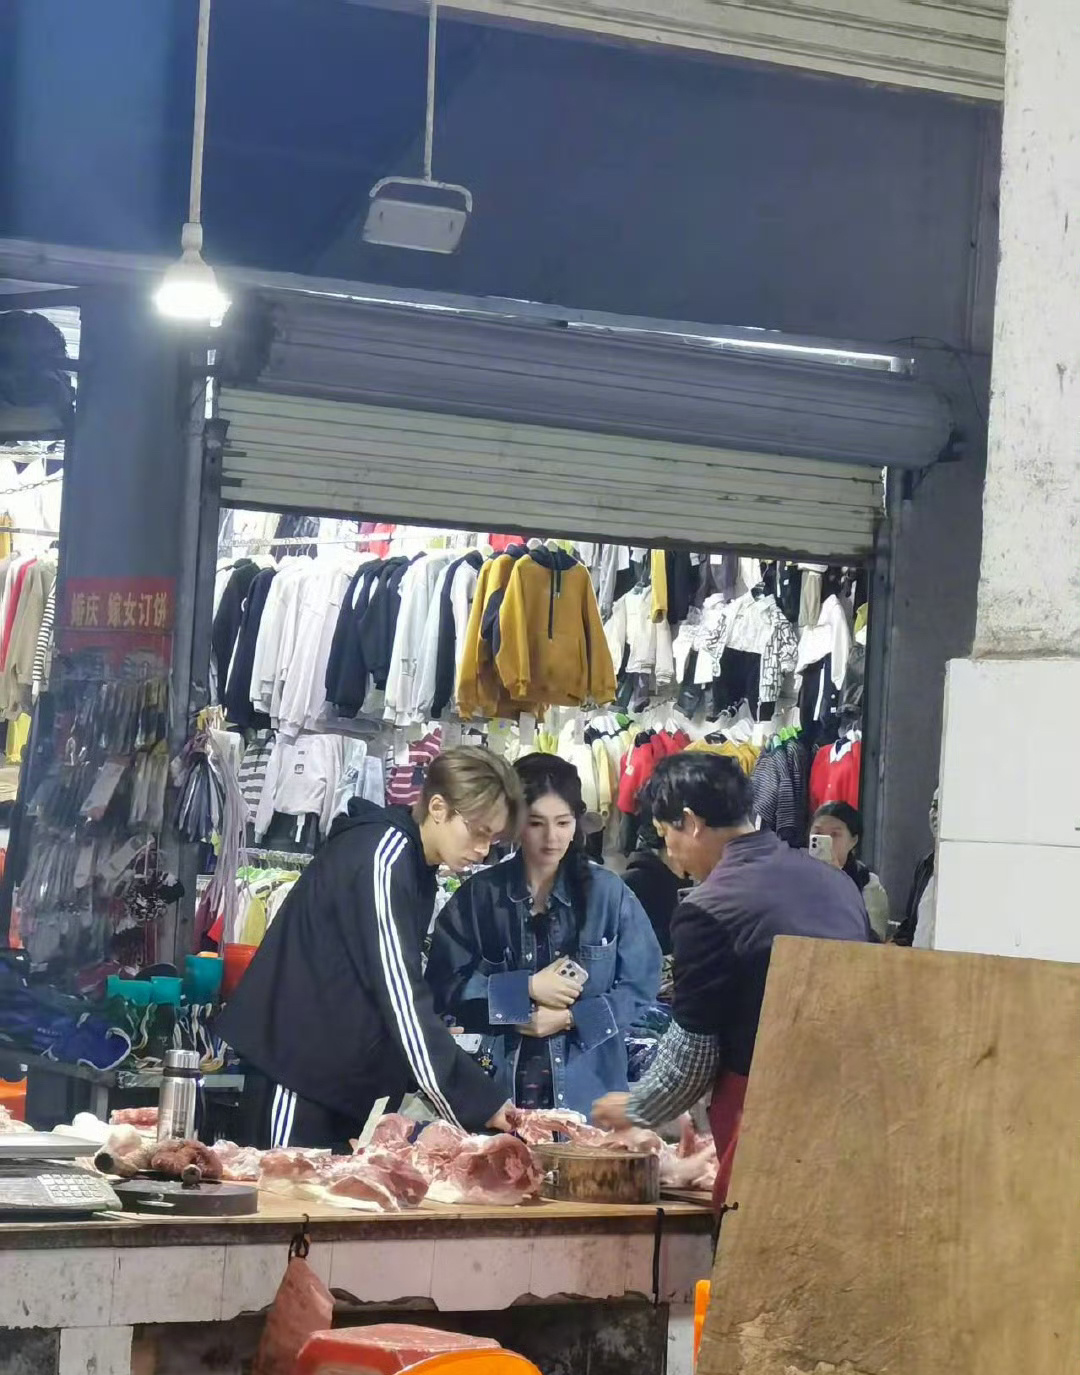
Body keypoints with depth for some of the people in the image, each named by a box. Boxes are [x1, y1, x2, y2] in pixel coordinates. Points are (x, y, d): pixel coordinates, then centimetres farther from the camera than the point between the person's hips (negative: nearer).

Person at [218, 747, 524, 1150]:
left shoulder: (414, 866, 13)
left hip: (337, 1076, 9)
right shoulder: (380, 859, -17)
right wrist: (486, 1107, -25)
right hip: (296, 1063, -9)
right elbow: (401, 999, -23)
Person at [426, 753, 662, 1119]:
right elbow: (444, 986, -3)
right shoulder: (479, 895, 0)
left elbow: (641, 986, 1)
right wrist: (525, 990, -13)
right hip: (500, 1087, 0)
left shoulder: (609, 894, 0)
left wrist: (570, 1017, -11)